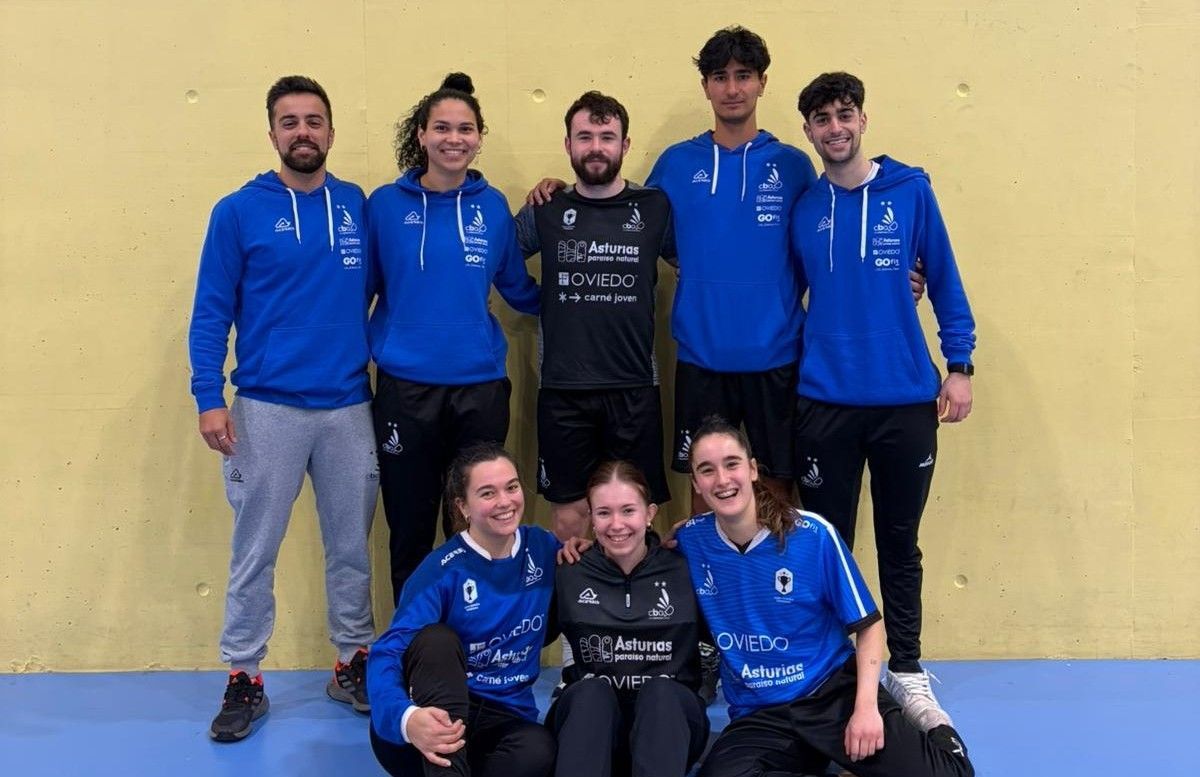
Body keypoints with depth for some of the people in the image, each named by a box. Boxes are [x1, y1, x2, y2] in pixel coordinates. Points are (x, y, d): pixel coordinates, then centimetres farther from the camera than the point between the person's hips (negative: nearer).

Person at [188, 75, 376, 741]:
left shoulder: (359, 206, 5)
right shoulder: (238, 212, -1)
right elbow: (210, 313, -2)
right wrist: (209, 400, -10)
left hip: (349, 407, 2)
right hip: (267, 408, -2)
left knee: (351, 546, 11)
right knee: (255, 551, 4)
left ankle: (354, 665, 26)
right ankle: (243, 679, 18)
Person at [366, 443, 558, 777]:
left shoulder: (543, 549, 1)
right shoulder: (442, 570, -13)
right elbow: (387, 653, -23)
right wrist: (407, 718, -46)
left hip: (504, 720, 2)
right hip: (441, 713, -2)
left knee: (539, 749, -34)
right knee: (437, 638, -33)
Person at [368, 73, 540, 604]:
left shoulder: (493, 207, 4)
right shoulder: (386, 205, -1)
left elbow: (517, 286, 14)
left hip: (481, 385, 2)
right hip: (406, 386, -1)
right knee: (410, 530, 9)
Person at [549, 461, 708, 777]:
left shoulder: (684, 571, 1)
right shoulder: (569, 574, 3)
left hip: (671, 716, 0)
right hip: (588, 715, 0)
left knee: (659, 691, -33)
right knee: (593, 692, -32)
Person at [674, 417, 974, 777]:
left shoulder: (813, 535, -11)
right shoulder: (690, 540, -4)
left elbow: (868, 624, -3)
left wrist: (866, 706, -14)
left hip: (835, 691, -1)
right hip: (759, 715, 2)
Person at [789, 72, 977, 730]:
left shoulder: (910, 191, 1)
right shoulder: (802, 208, 3)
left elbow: (944, 280, 5)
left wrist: (959, 365, 0)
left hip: (907, 400, 0)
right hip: (825, 402, 1)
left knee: (899, 542, 11)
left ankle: (906, 670, 25)